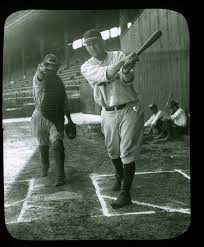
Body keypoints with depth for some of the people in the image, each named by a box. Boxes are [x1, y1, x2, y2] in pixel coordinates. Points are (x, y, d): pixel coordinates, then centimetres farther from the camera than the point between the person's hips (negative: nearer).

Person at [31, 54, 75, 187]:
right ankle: (45, 165, 43)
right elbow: (40, 74, -33)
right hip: (40, 117, -1)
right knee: (43, 144, 15)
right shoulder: (39, 79, -6)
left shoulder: (58, 81, 8)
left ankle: (60, 175, -11)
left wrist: (69, 119, 12)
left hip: (56, 118, 2)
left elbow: (64, 101, 13)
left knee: (57, 144, -14)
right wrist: (42, 68, -55)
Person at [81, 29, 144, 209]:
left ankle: (126, 193, 0)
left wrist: (127, 72, -44)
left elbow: (128, 80, -20)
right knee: (113, 150, 17)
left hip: (130, 110, -3)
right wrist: (122, 62, -39)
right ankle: (120, 177, 45)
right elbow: (104, 74, -22)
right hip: (108, 113, 3)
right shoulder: (86, 67, 0)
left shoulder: (119, 55, -3)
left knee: (128, 152, -5)